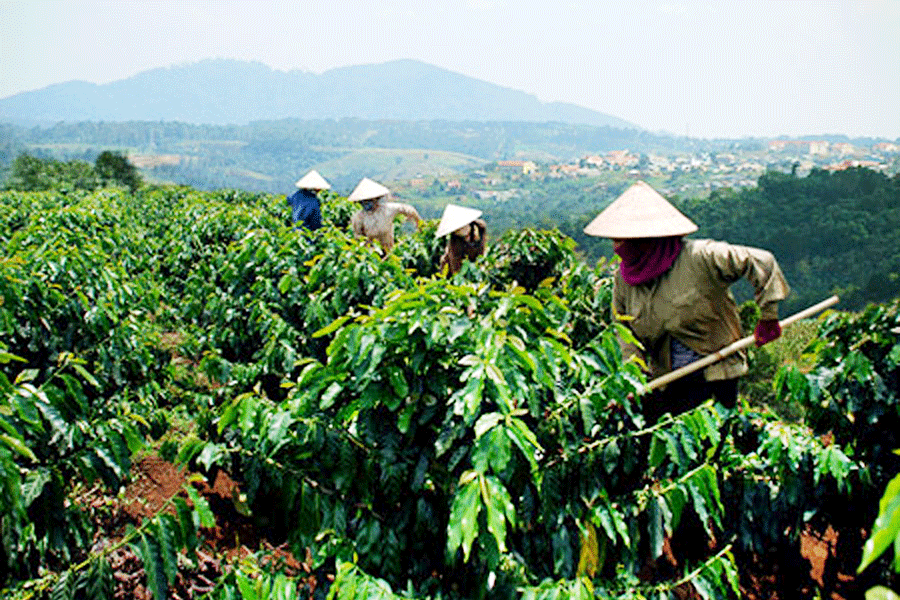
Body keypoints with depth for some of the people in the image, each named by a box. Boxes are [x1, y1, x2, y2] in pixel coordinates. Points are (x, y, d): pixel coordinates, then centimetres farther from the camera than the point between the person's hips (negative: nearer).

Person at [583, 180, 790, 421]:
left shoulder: (701, 258, -17)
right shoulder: (623, 278, -2)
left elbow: (761, 262, -12)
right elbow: (623, 327, 9)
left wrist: (767, 318, -9)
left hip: (714, 374, -4)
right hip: (665, 381, 4)